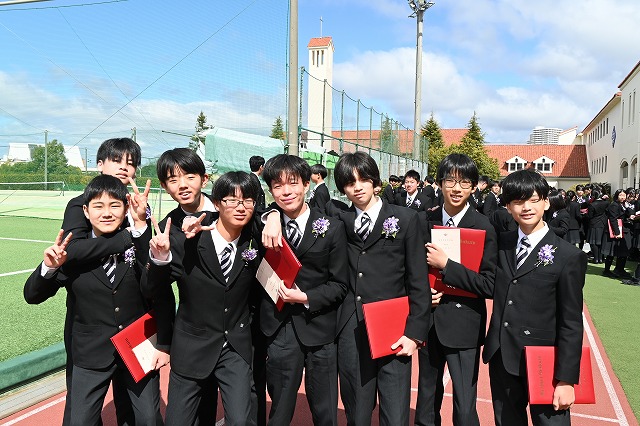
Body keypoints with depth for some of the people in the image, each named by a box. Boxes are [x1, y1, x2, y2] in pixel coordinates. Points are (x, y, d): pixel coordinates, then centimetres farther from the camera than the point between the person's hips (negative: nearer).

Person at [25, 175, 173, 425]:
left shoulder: (140, 246, -7)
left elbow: (163, 297, -3)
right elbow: (33, 296, -5)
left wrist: (163, 344, -2)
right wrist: (49, 267, -24)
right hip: (91, 355, 0)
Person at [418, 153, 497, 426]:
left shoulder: (484, 227, -10)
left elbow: (488, 283, -15)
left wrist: (446, 265, -22)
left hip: (464, 326, -4)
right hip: (429, 322, 4)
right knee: (426, 401, 20)